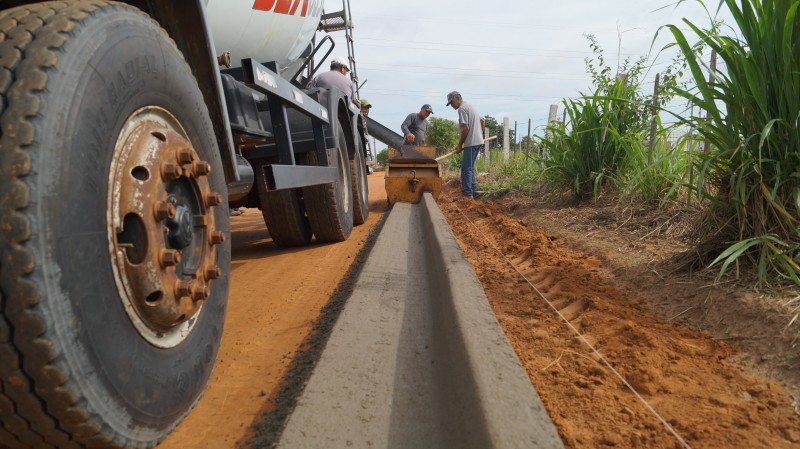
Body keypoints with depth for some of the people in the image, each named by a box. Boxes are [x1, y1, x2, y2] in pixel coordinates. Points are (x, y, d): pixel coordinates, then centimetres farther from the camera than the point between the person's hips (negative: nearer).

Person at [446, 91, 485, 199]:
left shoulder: (462, 108, -10)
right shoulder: (470, 107, 21)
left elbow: (466, 128, -17)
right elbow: (483, 122, 26)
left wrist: (460, 145, -11)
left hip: (471, 143, -10)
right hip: (478, 141, 10)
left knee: (466, 168, -7)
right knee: (470, 167, 16)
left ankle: (467, 193, -7)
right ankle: (473, 190, 19)